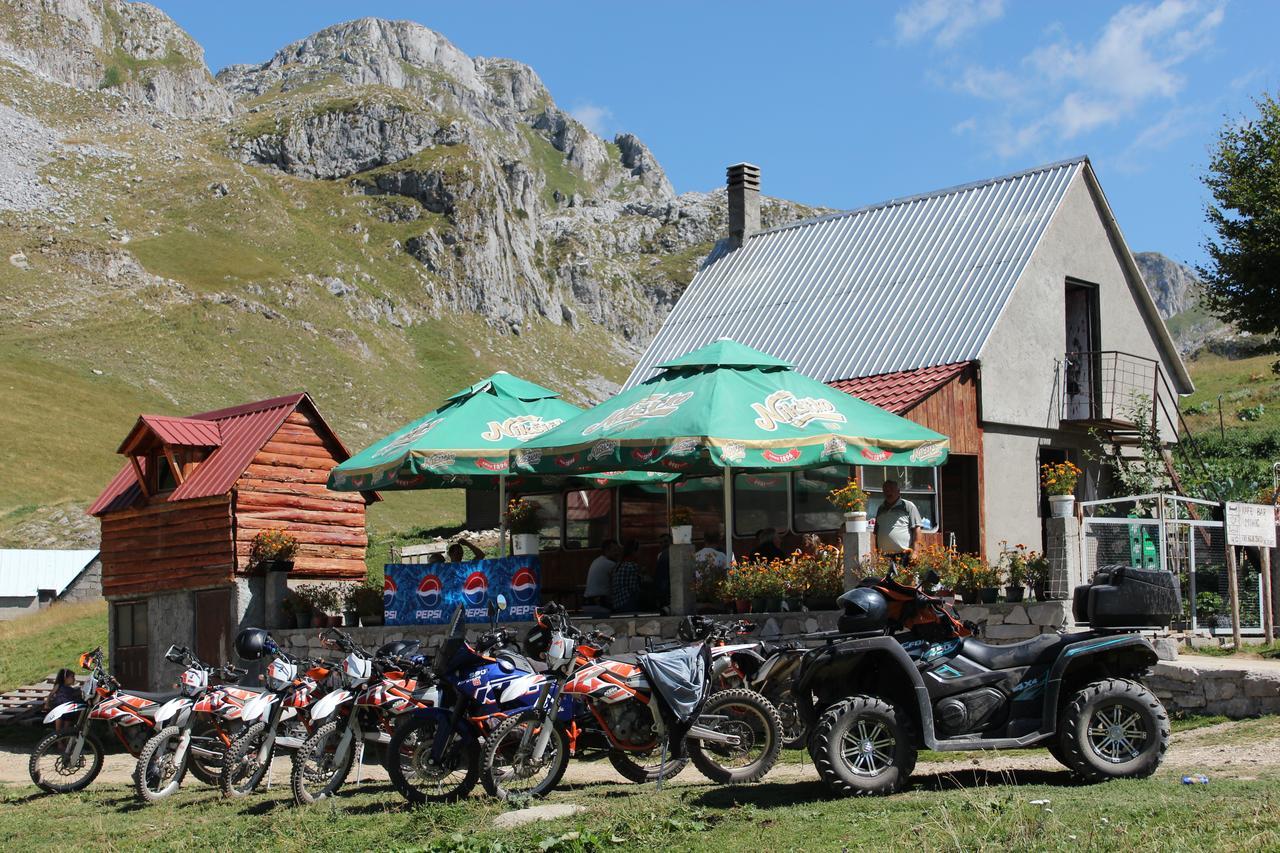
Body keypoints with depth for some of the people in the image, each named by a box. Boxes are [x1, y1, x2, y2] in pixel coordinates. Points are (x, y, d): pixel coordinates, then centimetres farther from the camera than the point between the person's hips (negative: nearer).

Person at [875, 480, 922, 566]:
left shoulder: (908, 506, 3)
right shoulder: (881, 509, 21)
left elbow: (916, 529, -3)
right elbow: (876, 532, 26)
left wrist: (914, 551, -10)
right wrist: (877, 551, 18)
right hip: (884, 556, 5)